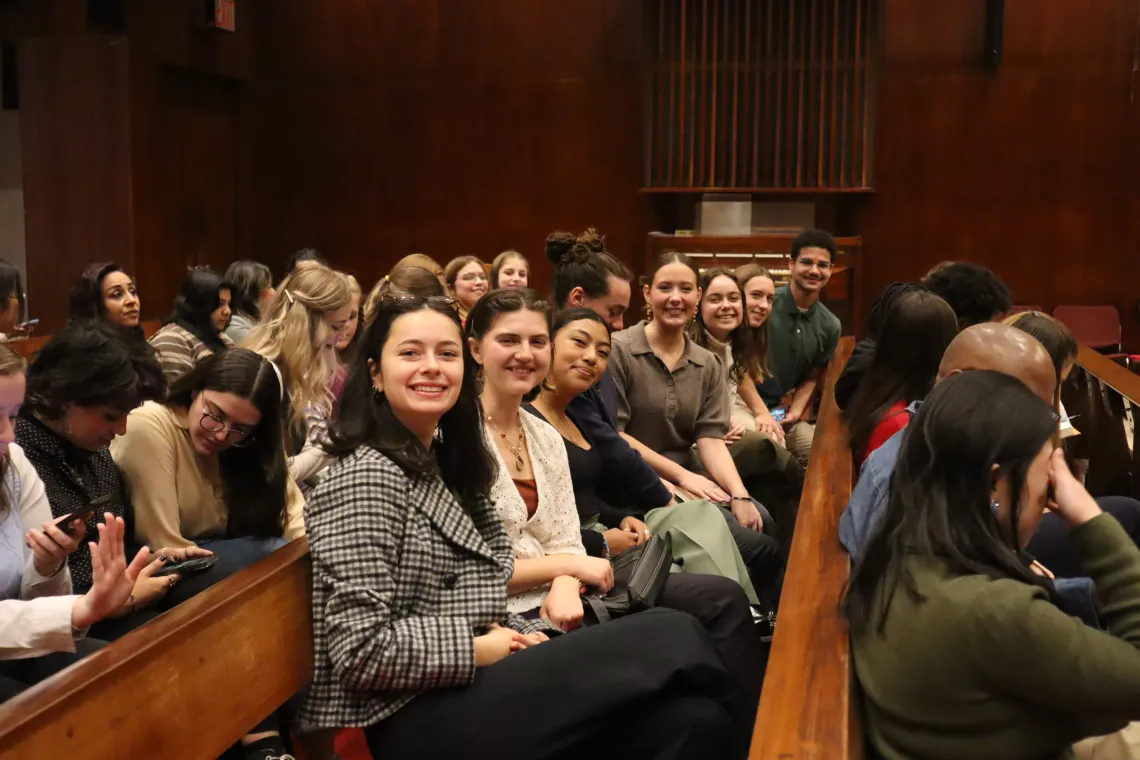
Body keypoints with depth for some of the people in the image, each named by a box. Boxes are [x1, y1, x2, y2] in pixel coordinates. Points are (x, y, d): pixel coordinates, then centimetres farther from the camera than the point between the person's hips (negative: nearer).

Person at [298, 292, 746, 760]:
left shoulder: (447, 463, 16)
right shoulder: (366, 477, -11)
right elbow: (361, 650, -18)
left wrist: (521, 637, -2)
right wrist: (481, 650, -10)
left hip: (462, 690, 8)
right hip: (415, 720, -8)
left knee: (688, 718, -20)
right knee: (675, 641, -19)